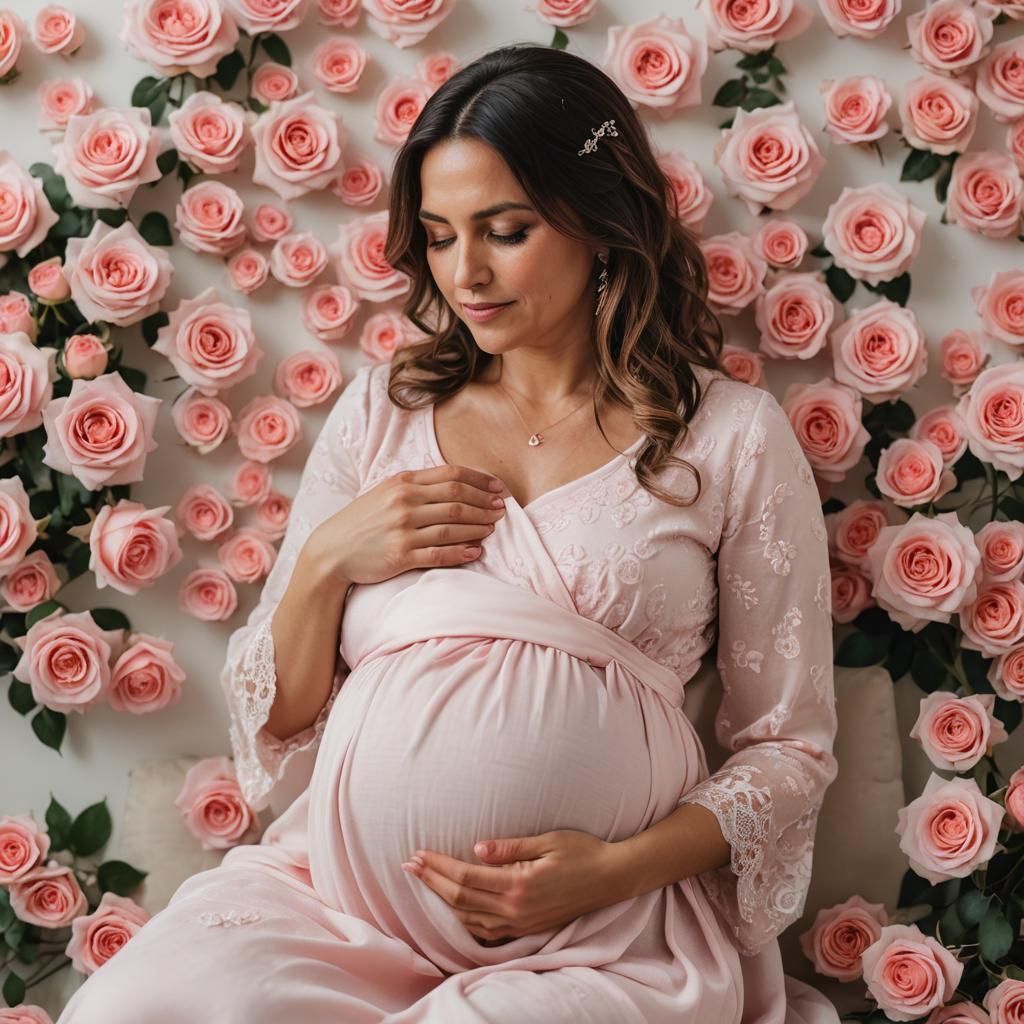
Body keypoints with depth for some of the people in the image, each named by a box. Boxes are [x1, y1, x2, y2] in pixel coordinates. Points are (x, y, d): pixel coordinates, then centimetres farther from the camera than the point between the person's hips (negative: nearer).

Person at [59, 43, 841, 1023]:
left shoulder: (730, 437, 4)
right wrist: (326, 561, -4)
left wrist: (622, 868, -12)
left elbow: (789, 745, 5)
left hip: (608, 933, -2)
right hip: (345, 891, 3)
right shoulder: (381, 410, 13)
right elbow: (276, 716, 16)